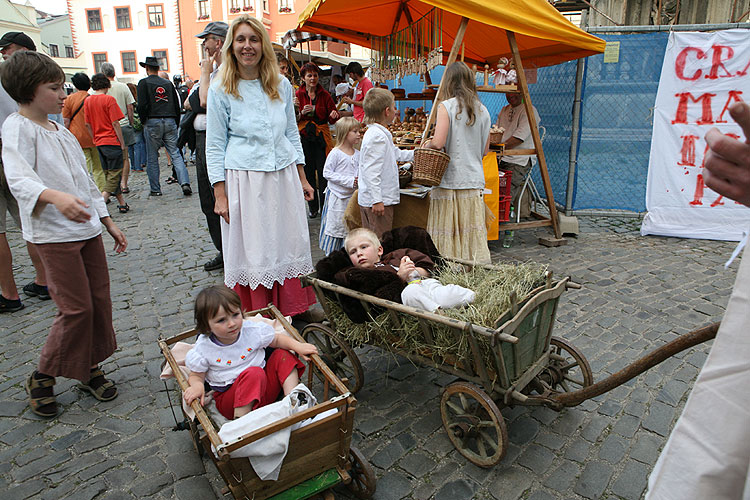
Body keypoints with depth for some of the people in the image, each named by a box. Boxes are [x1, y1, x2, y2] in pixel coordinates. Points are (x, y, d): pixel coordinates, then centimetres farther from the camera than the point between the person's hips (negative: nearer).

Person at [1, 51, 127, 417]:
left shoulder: (62, 132, 17)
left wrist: (109, 222, 18)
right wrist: (56, 197, -45)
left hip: (87, 228, 8)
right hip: (53, 234, -8)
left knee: (99, 301, 9)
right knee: (76, 308, -6)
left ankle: (90, 369, 25)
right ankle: (42, 378, 16)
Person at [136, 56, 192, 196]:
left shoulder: (144, 83, -1)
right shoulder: (168, 83, 11)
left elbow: (142, 105, -9)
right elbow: (177, 105, 11)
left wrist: (143, 122, 5)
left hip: (152, 122, -3)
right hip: (170, 122, 3)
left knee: (152, 157, 6)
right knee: (175, 154, 1)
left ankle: (155, 189, 10)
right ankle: (185, 182, -16)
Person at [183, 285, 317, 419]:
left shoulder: (253, 331, -6)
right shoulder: (202, 349, -10)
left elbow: (277, 339, 8)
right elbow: (196, 375, 0)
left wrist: (297, 346, -10)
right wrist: (197, 386, -24)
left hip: (262, 389, 4)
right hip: (228, 400, -4)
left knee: (282, 355, -8)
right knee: (253, 373, -33)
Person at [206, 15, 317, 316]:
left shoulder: (282, 85, 8)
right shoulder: (221, 90, -2)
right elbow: (214, 146, -1)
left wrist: (302, 178, 12)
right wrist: (220, 195, -7)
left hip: (283, 177, 4)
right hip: (244, 178, -3)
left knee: (288, 243, 10)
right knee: (251, 249, 3)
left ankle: (293, 310, 27)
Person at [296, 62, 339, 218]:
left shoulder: (324, 95, 3)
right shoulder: (298, 95, 3)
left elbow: (333, 119, 4)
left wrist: (334, 115, -19)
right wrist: (302, 113, -15)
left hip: (321, 136, -1)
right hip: (304, 137, 1)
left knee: (324, 172, -4)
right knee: (308, 172, 5)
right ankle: (313, 207, 19)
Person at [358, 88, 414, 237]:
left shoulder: (374, 133, 15)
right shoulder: (378, 136, -18)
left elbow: (396, 153, 31)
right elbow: (371, 171, -24)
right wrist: (377, 200, -25)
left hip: (368, 200, 11)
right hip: (378, 200, -11)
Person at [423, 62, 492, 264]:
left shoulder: (446, 106, -7)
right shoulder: (482, 110, 9)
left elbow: (438, 143, -17)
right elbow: (485, 150, 12)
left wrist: (427, 144, 3)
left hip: (449, 179, -5)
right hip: (475, 179, 5)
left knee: (446, 232, 2)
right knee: (474, 232, 8)